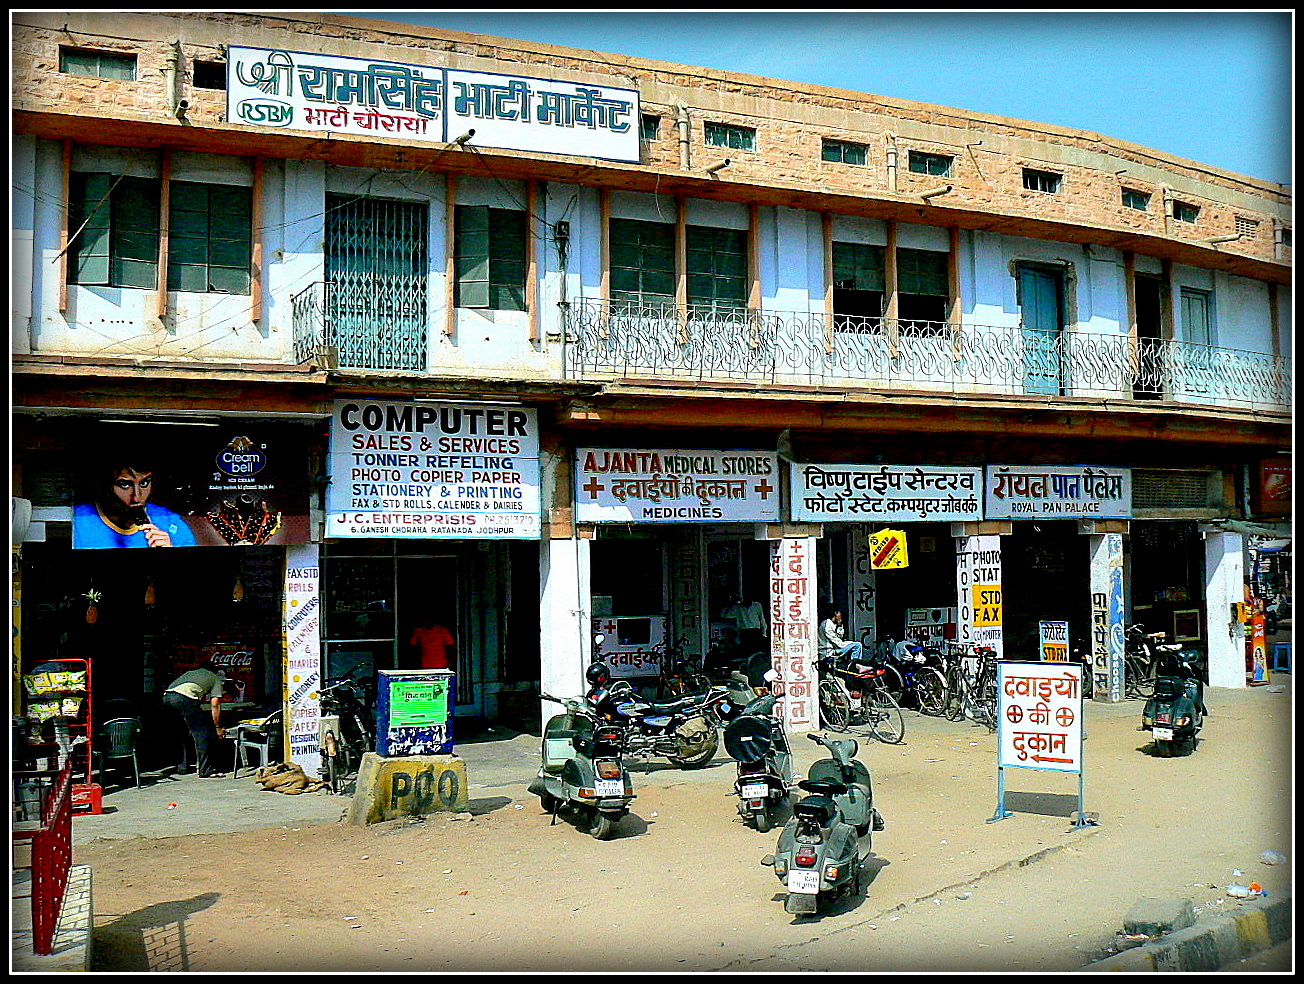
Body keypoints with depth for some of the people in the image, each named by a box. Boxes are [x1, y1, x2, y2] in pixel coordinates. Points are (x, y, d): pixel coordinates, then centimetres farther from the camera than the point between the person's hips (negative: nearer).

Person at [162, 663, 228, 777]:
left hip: (166, 696, 7)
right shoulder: (217, 679, 24)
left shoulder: (190, 672, 40)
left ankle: (182, 766, 30)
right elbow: (215, 705, 15)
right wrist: (218, 728, 22)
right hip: (185, 698, -7)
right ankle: (205, 771, 0)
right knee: (203, 733, 2)